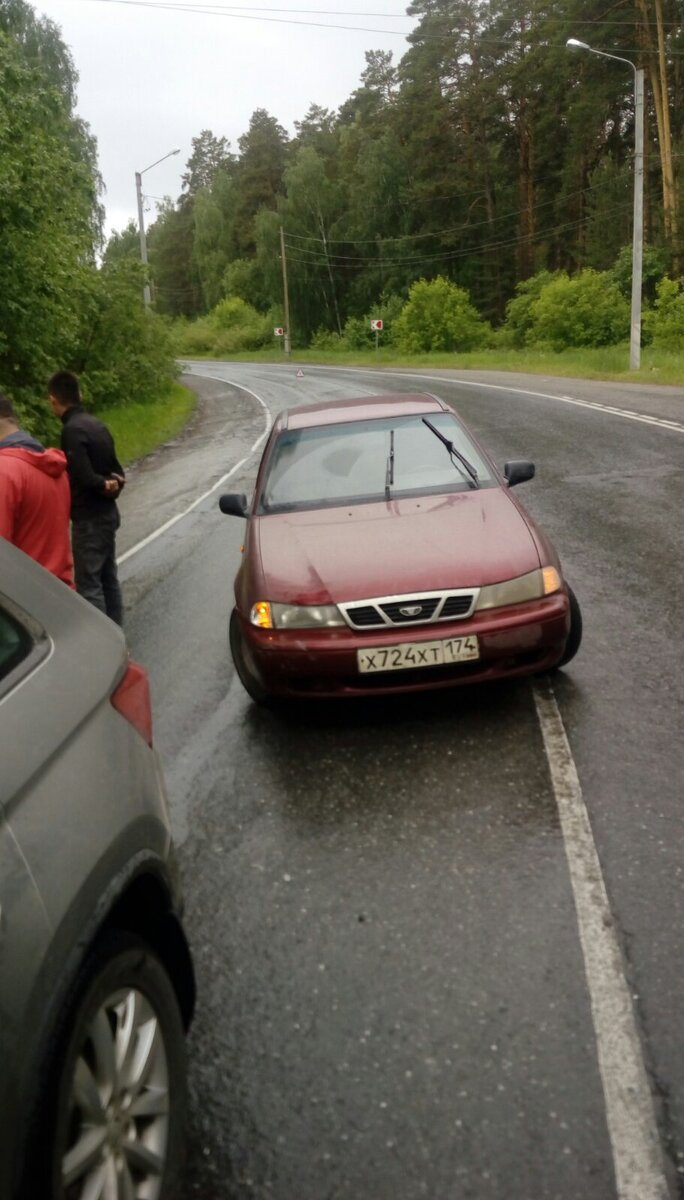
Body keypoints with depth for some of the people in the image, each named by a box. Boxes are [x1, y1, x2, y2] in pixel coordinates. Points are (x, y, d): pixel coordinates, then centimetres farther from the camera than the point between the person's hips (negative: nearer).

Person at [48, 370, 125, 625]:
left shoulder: (72, 430, -18)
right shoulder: (96, 424, 9)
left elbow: (83, 476, -26)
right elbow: (115, 469, 12)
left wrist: (104, 485, -8)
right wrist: (112, 484, -6)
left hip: (89, 518, -9)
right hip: (107, 513, 9)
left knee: (88, 584, -2)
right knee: (108, 578, 16)